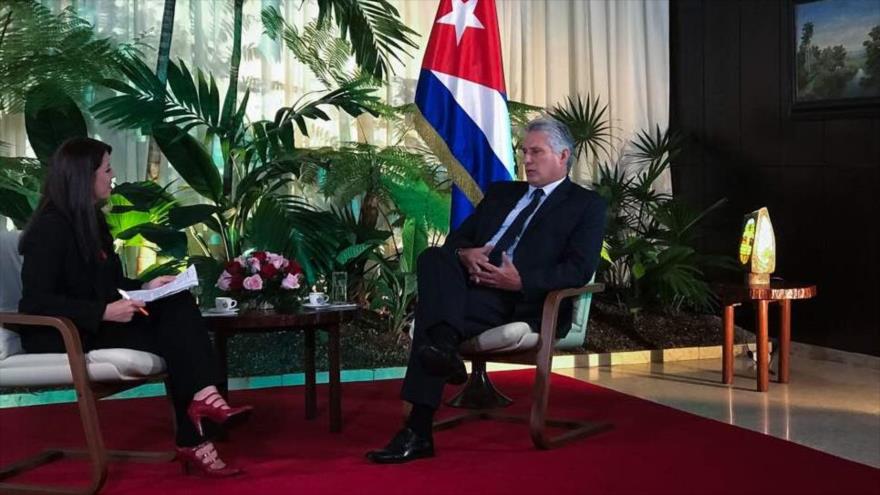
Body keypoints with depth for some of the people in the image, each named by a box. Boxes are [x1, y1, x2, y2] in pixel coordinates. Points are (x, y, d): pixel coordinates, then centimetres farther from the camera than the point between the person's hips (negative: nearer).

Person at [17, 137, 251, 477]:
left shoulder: (89, 220, 13)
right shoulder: (51, 227, -16)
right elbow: (36, 302, -23)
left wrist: (145, 287, 2)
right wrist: (104, 312, -29)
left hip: (96, 323, 9)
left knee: (178, 307, -14)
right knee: (171, 337, -21)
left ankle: (202, 397, -24)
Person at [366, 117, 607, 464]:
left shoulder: (587, 205, 10)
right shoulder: (500, 192, 29)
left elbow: (579, 271, -5)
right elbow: (456, 238, 21)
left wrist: (521, 281, -19)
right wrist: (464, 254, -4)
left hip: (524, 302, -5)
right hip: (474, 287, 5)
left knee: (432, 307, -30)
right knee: (433, 257, -28)